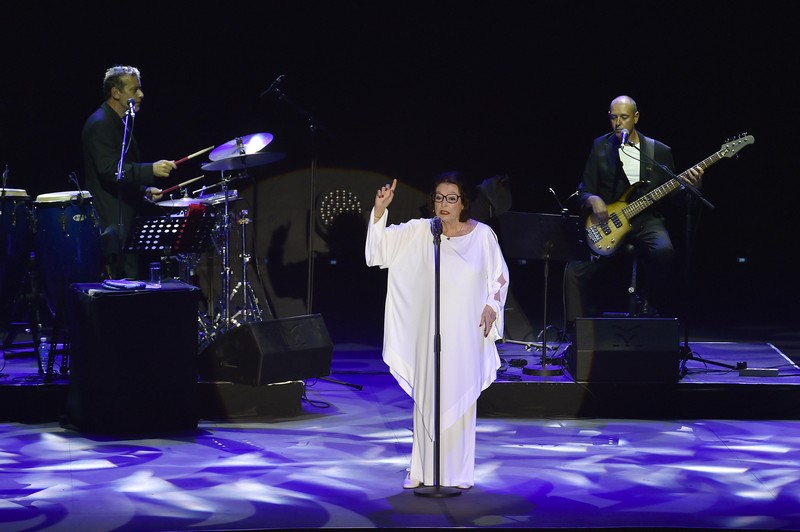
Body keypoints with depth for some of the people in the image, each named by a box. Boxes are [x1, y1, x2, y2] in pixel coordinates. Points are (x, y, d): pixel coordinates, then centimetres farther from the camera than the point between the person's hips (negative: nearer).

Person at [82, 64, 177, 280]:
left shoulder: (121, 123, 18)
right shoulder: (100, 124, -13)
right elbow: (110, 170, -24)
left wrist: (144, 190, 13)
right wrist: (151, 170, -31)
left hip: (128, 218, 10)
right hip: (114, 222, -10)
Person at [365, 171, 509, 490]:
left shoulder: (483, 235, -1)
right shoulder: (420, 231, 0)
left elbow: (498, 276, 7)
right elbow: (380, 245, -3)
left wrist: (491, 306, -6)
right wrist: (380, 209, -16)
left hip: (466, 331, -1)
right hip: (431, 330, 1)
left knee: (461, 397, 4)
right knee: (427, 396, 3)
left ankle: (458, 472, 12)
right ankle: (423, 470, 11)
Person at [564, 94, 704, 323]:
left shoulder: (660, 151, 7)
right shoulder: (600, 147, 8)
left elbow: (672, 197, 9)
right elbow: (584, 191, 8)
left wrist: (689, 186, -11)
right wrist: (593, 200, -14)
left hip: (647, 220, -1)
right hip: (608, 223, 1)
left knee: (664, 251, -34)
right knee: (575, 269, -20)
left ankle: (648, 305, -9)